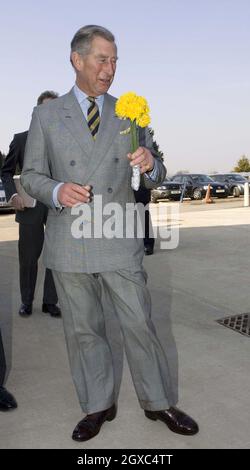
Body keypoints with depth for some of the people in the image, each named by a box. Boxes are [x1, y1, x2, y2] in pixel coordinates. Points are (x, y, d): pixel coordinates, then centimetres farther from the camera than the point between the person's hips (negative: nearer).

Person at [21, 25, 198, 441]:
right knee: (83, 330, 11)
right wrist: (56, 191, -18)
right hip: (69, 244, 0)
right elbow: (31, 176, 4)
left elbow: (153, 177, 6)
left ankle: (158, 403, 26)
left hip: (120, 241, 0)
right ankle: (98, 406, 29)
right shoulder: (46, 116, 3)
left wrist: (151, 165, -18)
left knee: (139, 324, 6)